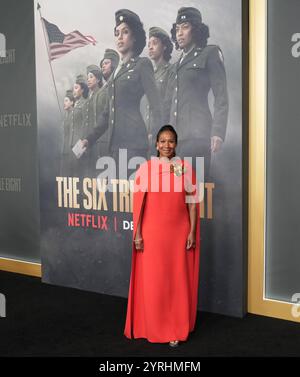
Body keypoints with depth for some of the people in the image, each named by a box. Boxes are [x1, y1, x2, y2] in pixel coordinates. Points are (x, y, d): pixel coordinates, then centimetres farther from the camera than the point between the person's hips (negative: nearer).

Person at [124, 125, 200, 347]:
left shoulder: (186, 168, 3)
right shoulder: (145, 168, 0)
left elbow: (192, 203, 3)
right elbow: (138, 203, -1)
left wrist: (192, 232, -2)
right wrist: (137, 234, -4)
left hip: (178, 232, 1)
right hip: (152, 232, -1)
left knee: (178, 280, 6)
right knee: (152, 281, 5)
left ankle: (176, 330, 19)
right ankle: (153, 328, 21)